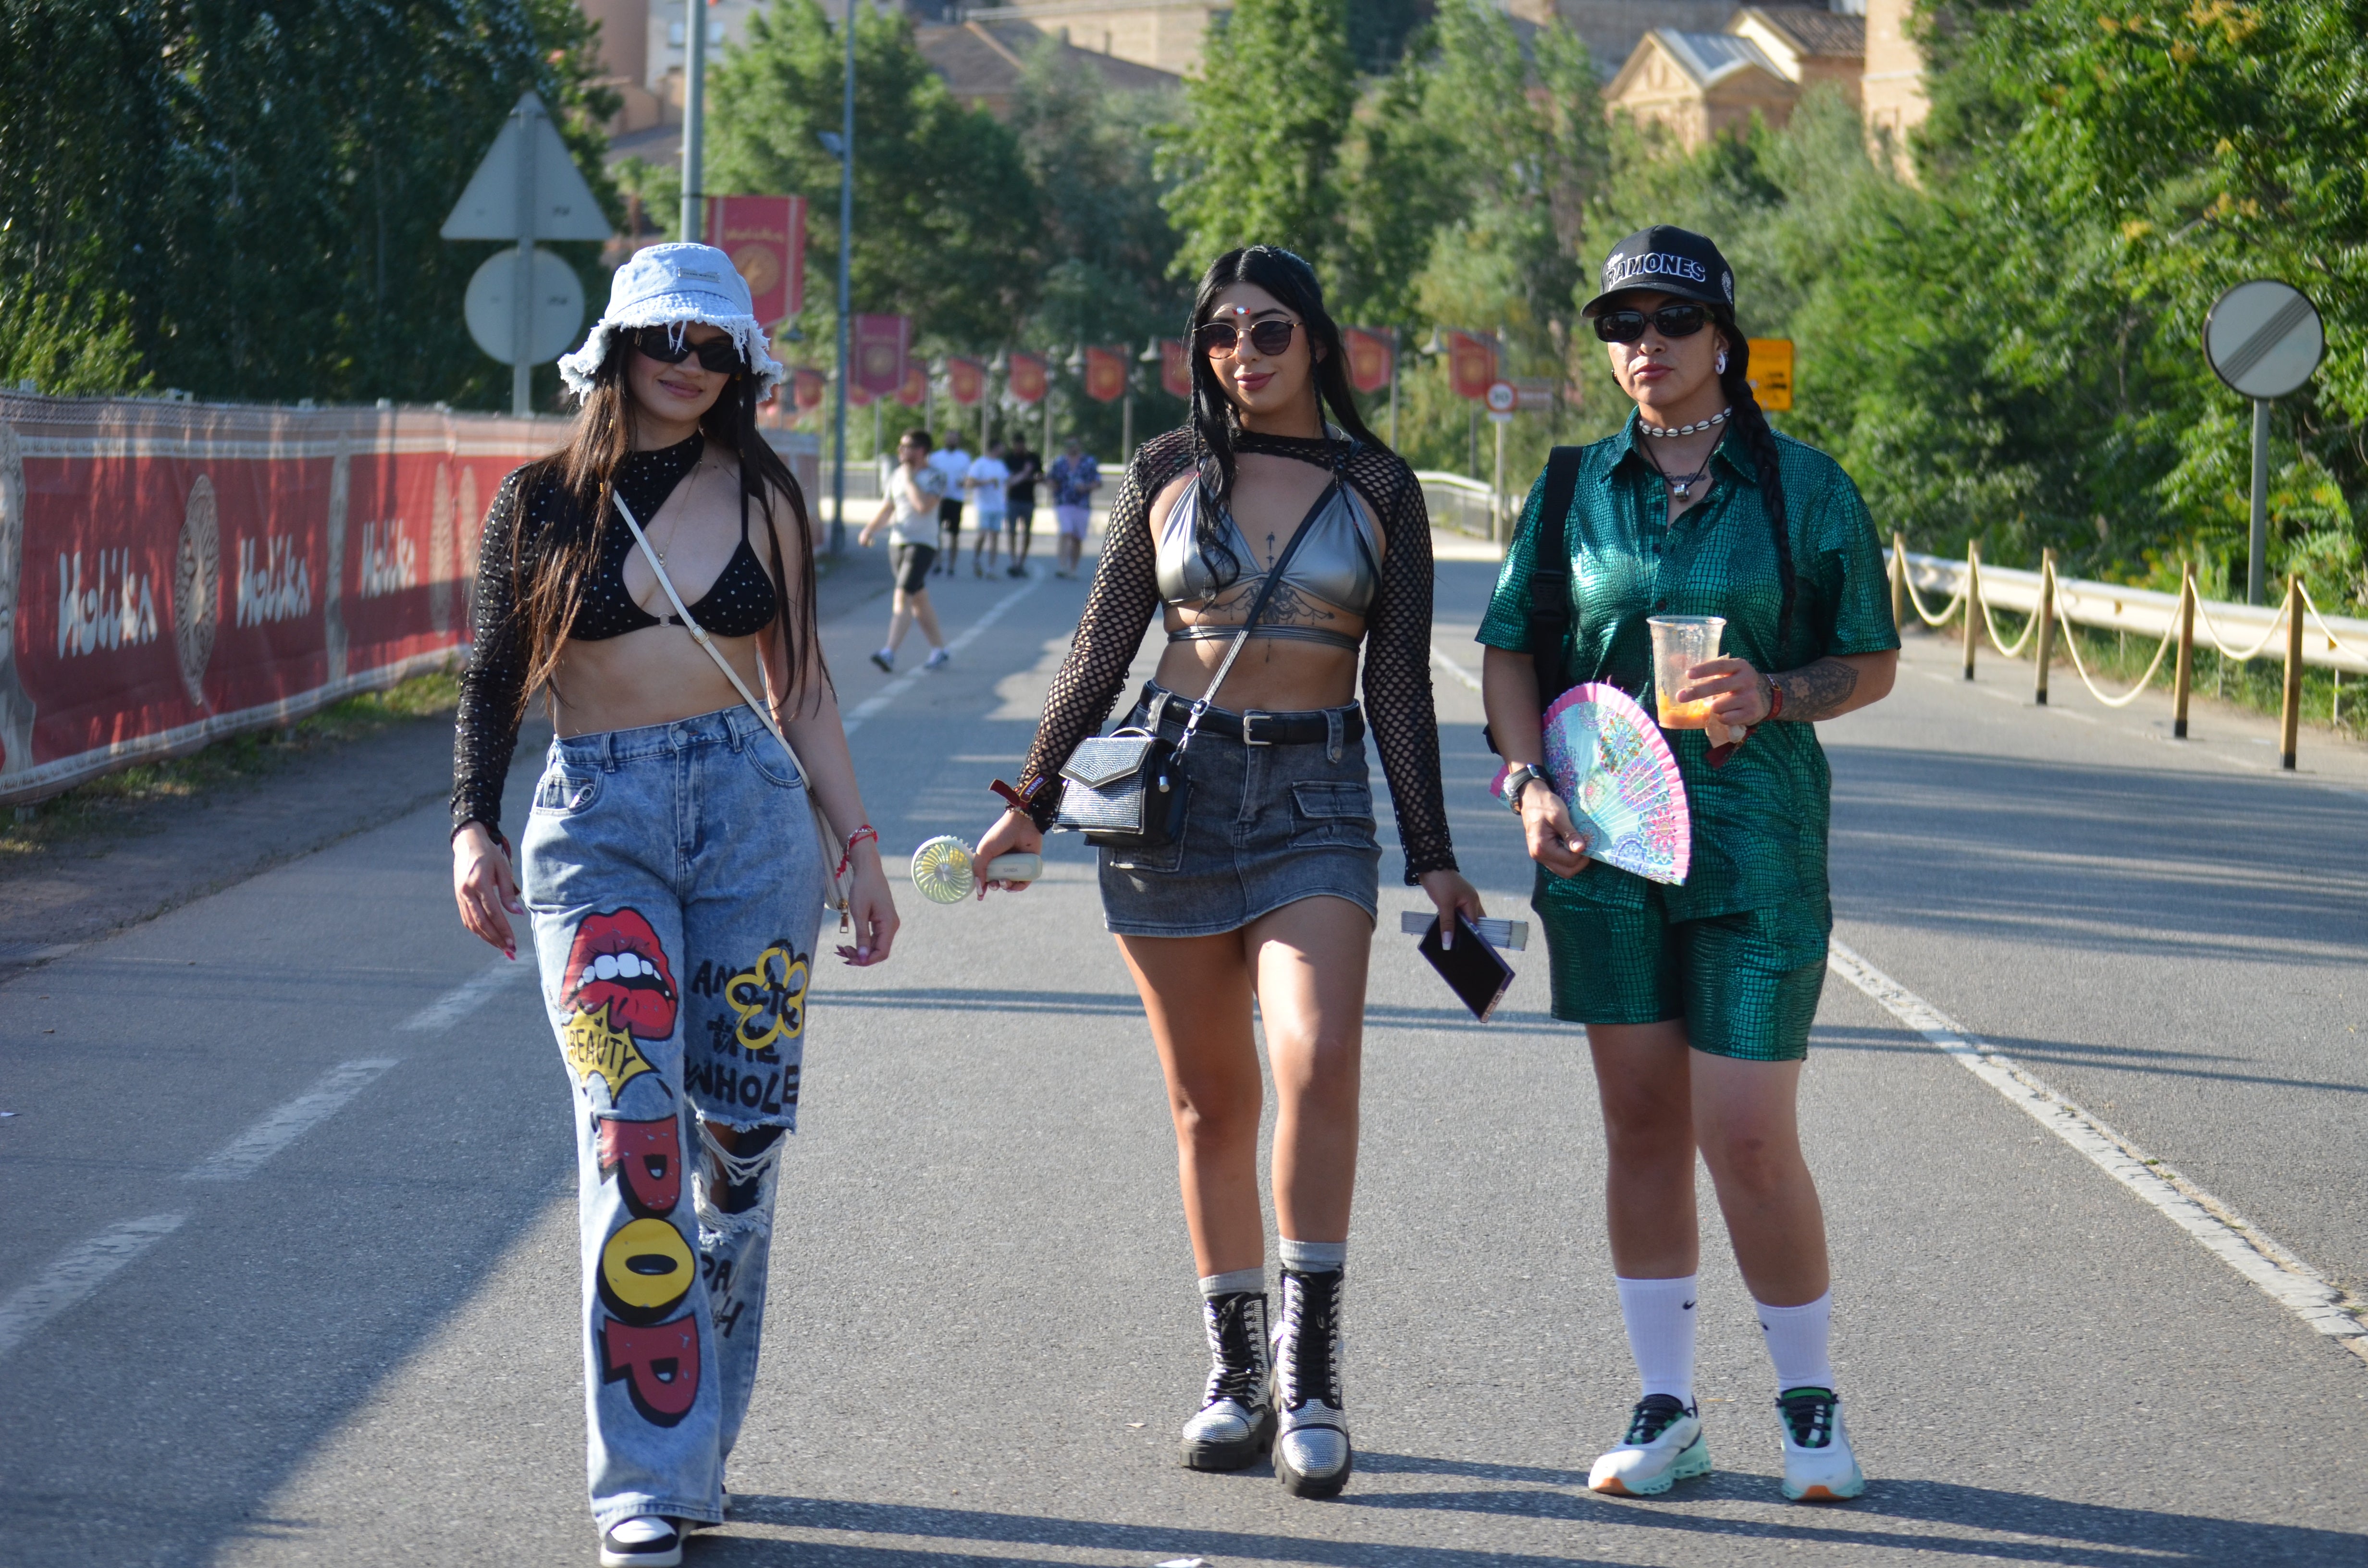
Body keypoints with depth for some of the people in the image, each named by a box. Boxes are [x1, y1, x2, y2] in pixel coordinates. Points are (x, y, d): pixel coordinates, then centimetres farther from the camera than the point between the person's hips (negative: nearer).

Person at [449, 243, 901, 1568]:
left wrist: (859, 845, 9)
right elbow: (495, 683, 8)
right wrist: (472, 826, -6)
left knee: (742, 1138, 2)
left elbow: (803, 680, 13)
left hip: (752, 811, 2)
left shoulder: (760, 495, 8)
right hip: (596, 823, -2)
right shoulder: (544, 502, 5)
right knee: (636, 1138, -15)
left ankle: (695, 1448, 17)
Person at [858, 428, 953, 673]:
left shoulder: (935, 475, -9)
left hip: (922, 544, -7)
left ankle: (890, 653, -26)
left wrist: (910, 480, -14)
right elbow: (886, 509, 18)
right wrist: (869, 530, 3)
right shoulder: (897, 475, 12)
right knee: (919, 600, 13)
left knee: (903, 596, -18)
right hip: (897, 542, 7)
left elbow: (924, 506, -24)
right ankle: (940, 650, 25)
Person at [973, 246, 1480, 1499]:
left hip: (1318, 800, -1)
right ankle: (1234, 1374, 14)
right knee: (1211, 1099, 5)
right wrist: (1034, 803, 8)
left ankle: (1310, 1366, -17)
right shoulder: (1169, 472, 7)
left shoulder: (1379, 490, 5)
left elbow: (1399, 683, 6)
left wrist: (1432, 858, 3)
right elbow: (1102, 645, 11)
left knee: (1320, 1056, -23)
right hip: (1173, 784, 2)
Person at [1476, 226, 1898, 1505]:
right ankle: (1666, 1410, 17)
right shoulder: (1579, 487, 7)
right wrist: (1531, 784, -5)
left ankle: (1810, 1400, 13)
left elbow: (1873, 662, 3)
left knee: (1747, 1138, -6)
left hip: (1753, 836, -3)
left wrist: (1774, 697, -16)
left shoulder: (1804, 488, -1)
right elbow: (1508, 648, 11)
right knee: (1641, 1126, 7)